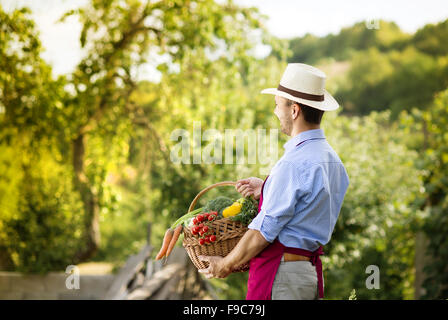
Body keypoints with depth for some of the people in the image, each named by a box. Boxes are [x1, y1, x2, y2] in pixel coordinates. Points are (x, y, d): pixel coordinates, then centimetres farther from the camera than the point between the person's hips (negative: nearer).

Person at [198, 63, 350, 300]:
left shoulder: (293, 164, -19)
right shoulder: (332, 159, 10)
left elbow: (264, 230, -16)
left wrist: (226, 264, -3)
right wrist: (266, 190, 21)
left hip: (281, 275, -9)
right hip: (312, 271, 9)